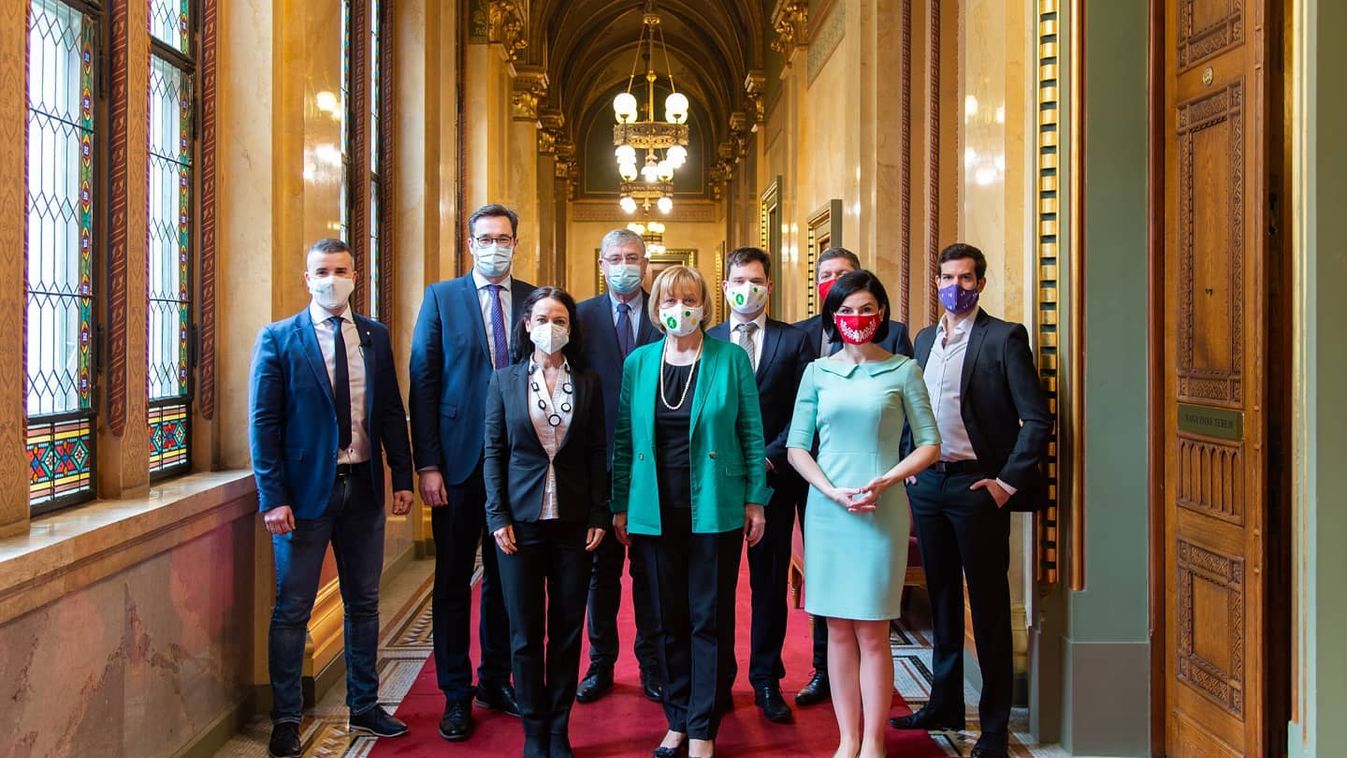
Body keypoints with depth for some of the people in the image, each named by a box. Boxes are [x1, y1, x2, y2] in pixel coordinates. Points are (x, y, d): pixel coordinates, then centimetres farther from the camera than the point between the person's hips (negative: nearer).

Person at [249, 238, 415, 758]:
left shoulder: (375, 336, 6)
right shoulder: (278, 339, -4)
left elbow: (391, 413, 8)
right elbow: (263, 422, -7)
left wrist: (402, 477, 2)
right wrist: (273, 497, -13)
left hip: (363, 487, 4)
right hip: (306, 489, -3)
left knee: (363, 603, 14)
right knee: (292, 609, 5)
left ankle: (364, 707, 28)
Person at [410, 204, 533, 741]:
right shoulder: (440, 298, 1)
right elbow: (423, 383, -3)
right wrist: (427, 465, -9)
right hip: (459, 460, -2)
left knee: (505, 577, 13)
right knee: (453, 580, 7)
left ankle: (496, 680, 29)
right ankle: (456, 694, 20)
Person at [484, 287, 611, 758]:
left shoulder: (588, 383, 4)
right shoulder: (505, 380, 3)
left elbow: (597, 453, 5)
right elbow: (493, 452, 2)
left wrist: (599, 516, -2)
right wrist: (498, 517, -5)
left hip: (574, 522, 1)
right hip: (520, 522, -1)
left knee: (567, 631, 7)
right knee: (526, 634, 6)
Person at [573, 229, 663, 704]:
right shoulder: (582, 317, 3)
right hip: (601, 462, 0)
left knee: (649, 567, 10)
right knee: (602, 566, 11)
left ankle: (651, 663, 23)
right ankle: (601, 664, 25)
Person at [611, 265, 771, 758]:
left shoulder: (731, 359, -2)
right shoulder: (638, 363, 6)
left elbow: (752, 432, 0)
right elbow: (624, 439, 8)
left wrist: (755, 499, -3)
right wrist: (620, 505, 6)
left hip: (715, 508, -2)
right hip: (656, 510, 3)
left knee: (709, 620, 4)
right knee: (669, 619, 12)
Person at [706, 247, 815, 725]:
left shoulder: (794, 341, 4)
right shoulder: (706, 341, 7)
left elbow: (803, 412, -2)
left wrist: (769, 458, -12)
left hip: (773, 477, 0)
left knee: (770, 581, 8)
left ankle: (767, 680, 21)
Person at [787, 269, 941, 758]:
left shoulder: (903, 370, 2)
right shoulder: (817, 372, 7)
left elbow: (929, 445, 2)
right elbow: (797, 446, 5)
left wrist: (884, 481, -13)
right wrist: (832, 491, -10)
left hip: (882, 510, -2)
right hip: (827, 509, 2)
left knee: (871, 631, 1)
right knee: (838, 629, 7)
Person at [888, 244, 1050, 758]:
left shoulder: (1004, 338, -7)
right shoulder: (924, 339, 12)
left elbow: (1037, 420, -11)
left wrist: (1007, 482, -13)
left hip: (976, 486, -6)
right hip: (927, 483, 6)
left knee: (988, 605, 3)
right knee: (941, 598, 15)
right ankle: (945, 705, 29)